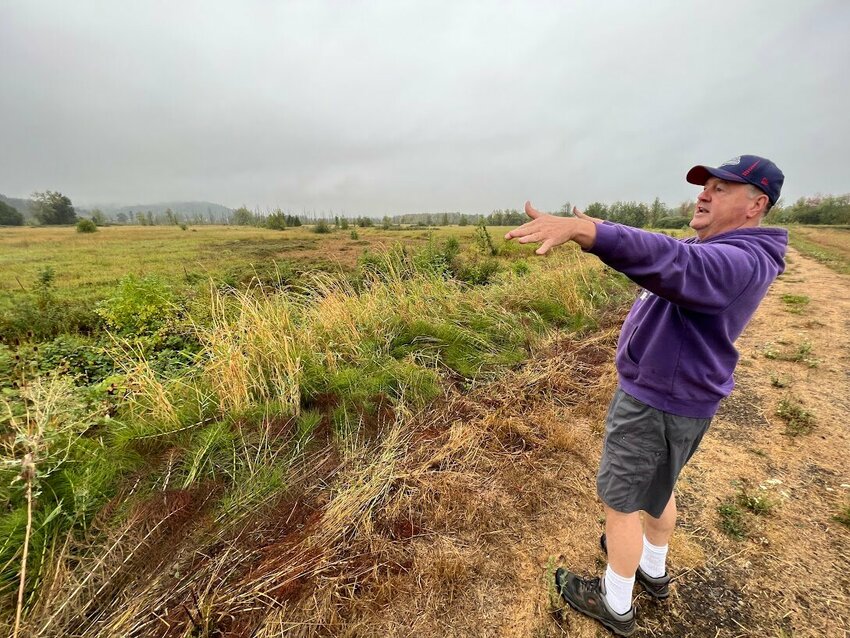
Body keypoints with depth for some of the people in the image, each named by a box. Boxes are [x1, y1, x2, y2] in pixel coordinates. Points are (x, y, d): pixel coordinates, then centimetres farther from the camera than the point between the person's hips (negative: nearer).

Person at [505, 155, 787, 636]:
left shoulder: (739, 262, -25)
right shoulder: (715, 251, 9)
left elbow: (669, 261, -45)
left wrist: (582, 229, -58)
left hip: (658, 402, -10)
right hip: (663, 391, 10)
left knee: (620, 501, 7)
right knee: (657, 487, 27)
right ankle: (654, 570, 51)